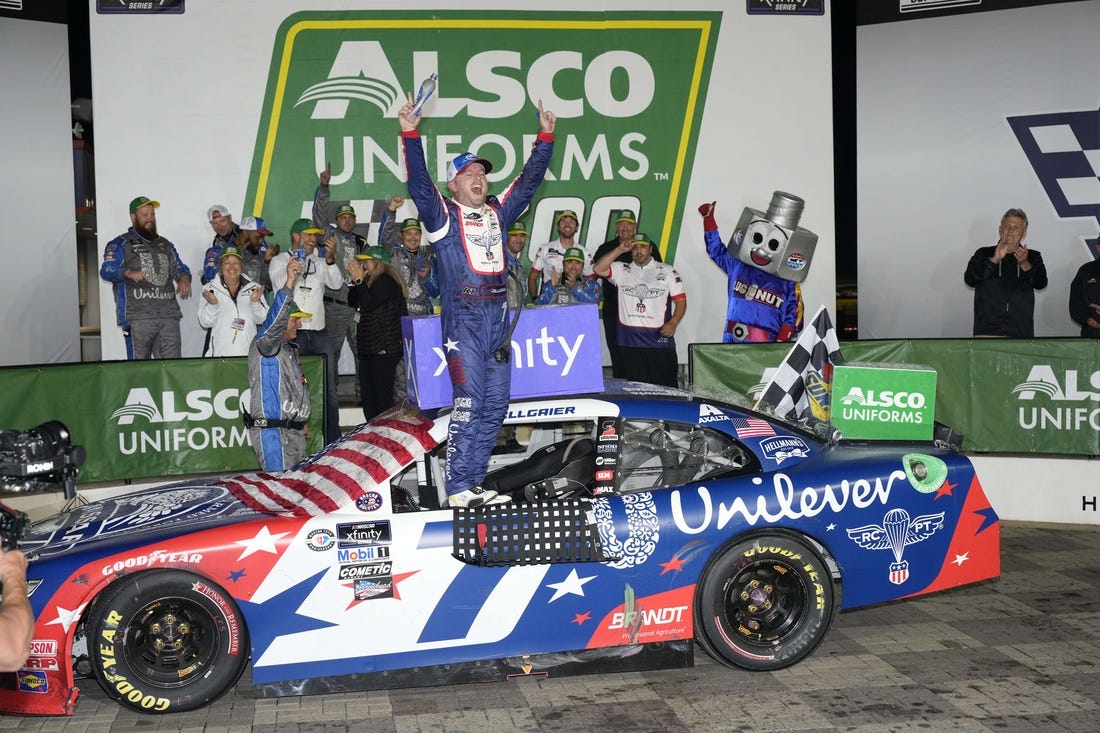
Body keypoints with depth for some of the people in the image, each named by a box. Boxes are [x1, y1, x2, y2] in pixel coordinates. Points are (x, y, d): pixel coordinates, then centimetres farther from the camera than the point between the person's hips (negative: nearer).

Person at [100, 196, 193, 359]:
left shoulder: (165, 245, 24)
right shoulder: (120, 244, 6)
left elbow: (180, 268, 25)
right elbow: (106, 270, -7)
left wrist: (184, 278, -1)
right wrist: (128, 272, -28)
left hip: (169, 315, 5)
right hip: (138, 318, -5)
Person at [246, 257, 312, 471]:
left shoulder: (290, 349, 21)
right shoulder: (264, 344, -8)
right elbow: (275, 320, -29)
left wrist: (303, 421, 28)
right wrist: (289, 283, -38)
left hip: (294, 432, 10)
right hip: (273, 432, -9)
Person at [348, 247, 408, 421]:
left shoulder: (386, 281, -11)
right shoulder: (372, 281, 18)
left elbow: (369, 304, -20)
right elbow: (353, 302, 18)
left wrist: (359, 280, -12)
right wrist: (355, 280, 7)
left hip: (384, 350, -10)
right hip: (368, 348, 10)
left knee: (382, 398, -8)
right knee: (367, 398, 12)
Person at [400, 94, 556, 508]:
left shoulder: (498, 213, 17)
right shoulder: (444, 216, 3)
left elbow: (529, 180, 21)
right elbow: (418, 183, -10)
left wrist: (545, 138, 20)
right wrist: (410, 135, -19)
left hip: (498, 318, 6)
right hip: (463, 319, -6)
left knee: (495, 405, 6)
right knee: (468, 403, -11)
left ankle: (473, 482, 14)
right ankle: (458, 488, -6)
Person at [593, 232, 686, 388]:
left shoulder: (666, 271, 10)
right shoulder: (622, 270, 12)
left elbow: (681, 300, 6)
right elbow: (598, 269, -3)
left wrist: (673, 323, -10)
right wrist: (619, 250, -6)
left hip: (660, 340, -1)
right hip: (630, 341, 1)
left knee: (666, 386, -3)